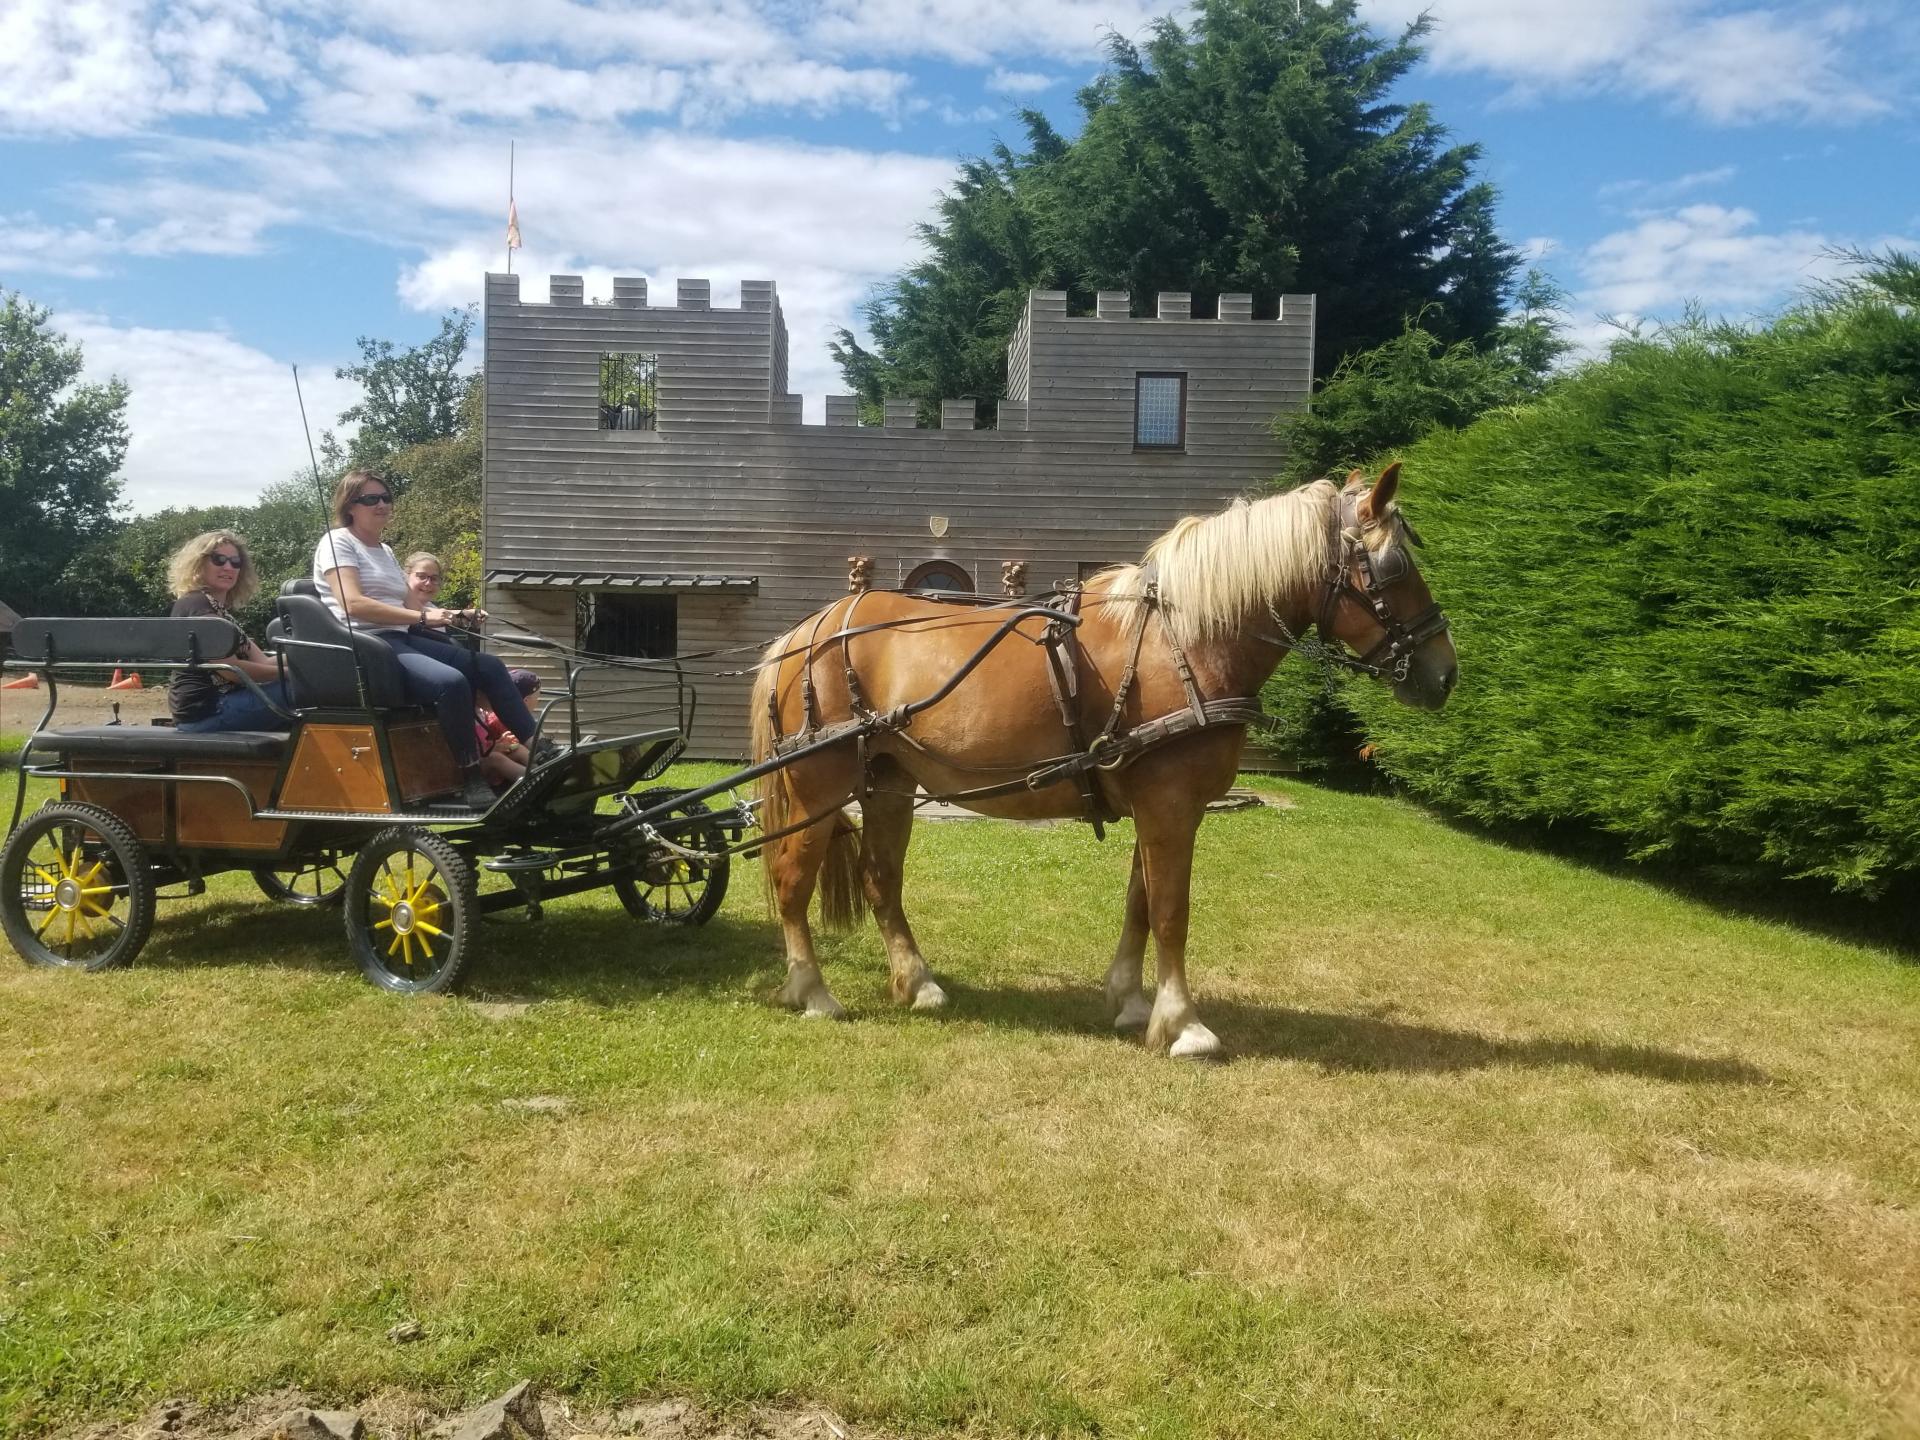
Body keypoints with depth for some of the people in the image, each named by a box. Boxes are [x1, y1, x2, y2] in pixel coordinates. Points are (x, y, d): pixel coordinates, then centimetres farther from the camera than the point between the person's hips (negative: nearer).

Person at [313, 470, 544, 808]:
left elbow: (409, 606, 19)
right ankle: (471, 778, -26)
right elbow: (354, 604, -16)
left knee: (488, 666, -8)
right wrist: (422, 617, -19)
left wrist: (455, 615, 0)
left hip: (400, 640, 8)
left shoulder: (385, 551, 24)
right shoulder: (337, 542, -1)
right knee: (452, 682, -32)